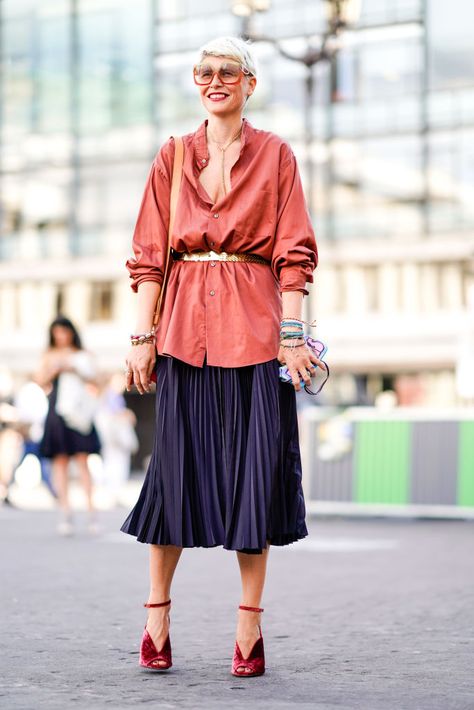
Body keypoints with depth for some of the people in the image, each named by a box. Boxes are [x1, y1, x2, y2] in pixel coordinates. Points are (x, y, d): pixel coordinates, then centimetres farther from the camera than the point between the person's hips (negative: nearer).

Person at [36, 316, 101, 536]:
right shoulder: (49, 355, 16)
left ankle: (91, 509, -12)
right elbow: (40, 380, 10)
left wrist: (73, 367, -9)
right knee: (60, 460, -5)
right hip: (57, 409, 1)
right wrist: (55, 369, -6)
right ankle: (65, 511, -7)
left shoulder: (82, 355, 15)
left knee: (82, 459, -9)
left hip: (78, 410, -1)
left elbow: (92, 376, 4)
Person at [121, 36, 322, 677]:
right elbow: (149, 254, 8)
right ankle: (157, 618, 11)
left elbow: (294, 254, 2)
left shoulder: (275, 156, 6)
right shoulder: (172, 157, 11)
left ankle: (250, 626, 5)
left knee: (254, 472, -3)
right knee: (176, 464, 0)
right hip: (185, 328, 1)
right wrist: (143, 335, 0)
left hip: (254, 328, -1)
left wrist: (293, 334, -7)